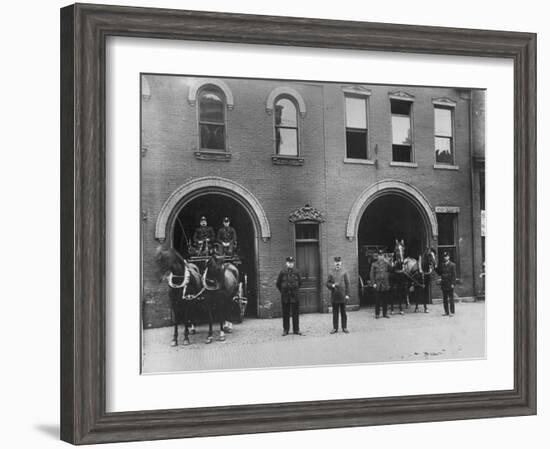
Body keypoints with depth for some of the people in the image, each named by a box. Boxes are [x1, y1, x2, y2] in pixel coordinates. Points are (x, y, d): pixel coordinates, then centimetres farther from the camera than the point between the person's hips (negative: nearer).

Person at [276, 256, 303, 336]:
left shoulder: (296, 272, 2)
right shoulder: (283, 272, -3)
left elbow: (300, 282, 15)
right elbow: (278, 283, 6)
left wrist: (296, 290, 11)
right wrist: (282, 291, 7)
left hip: (294, 296, 1)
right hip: (285, 296, -1)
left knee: (296, 314, 4)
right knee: (285, 314, 5)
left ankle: (296, 330, 11)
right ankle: (285, 330, 11)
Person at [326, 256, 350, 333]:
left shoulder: (344, 272, 2)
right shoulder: (331, 273, 5)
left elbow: (347, 284, 1)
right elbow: (327, 283, 8)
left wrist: (347, 294, -4)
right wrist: (332, 285, -13)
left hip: (342, 296, -1)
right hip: (334, 296, 1)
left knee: (343, 312, 5)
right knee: (335, 313, 6)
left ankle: (344, 327, 13)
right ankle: (335, 328, 12)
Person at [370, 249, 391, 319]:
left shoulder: (386, 263, 8)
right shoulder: (374, 264, 2)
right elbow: (372, 275, 0)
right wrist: (373, 283, -7)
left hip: (386, 285, 2)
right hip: (377, 285, -2)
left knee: (385, 300, 6)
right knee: (377, 300, 0)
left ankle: (385, 313, 14)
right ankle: (377, 314, 7)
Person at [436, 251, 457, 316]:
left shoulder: (452, 265, -4)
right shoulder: (442, 265, 11)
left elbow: (454, 275, -7)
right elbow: (439, 273, 13)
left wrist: (453, 283, -14)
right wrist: (436, 268, 0)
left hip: (450, 285, -5)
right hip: (444, 285, 5)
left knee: (451, 299, -2)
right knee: (445, 299, 7)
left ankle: (452, 312, 3)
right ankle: (446, 312, 13)